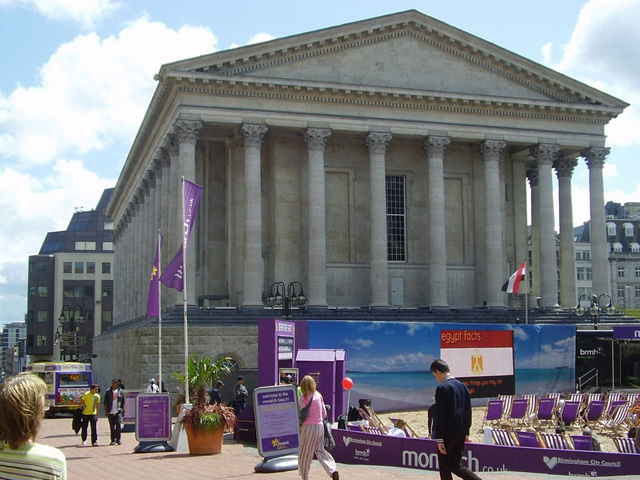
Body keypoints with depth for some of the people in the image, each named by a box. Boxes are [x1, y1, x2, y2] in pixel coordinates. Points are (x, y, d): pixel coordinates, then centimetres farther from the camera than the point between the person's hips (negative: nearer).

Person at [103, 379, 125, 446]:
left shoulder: (121, 391, 7)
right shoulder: (108, 392, 6)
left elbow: (123, 402, 10)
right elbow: (105, 402, 5)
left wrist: (123, 410, 5)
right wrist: (106, 411, -2)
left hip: (118, 412, -1)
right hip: (110, 412, 1)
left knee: (118, 425, -10)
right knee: (112, 426, 6)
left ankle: (118, 439, -5)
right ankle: (113, 440, 13)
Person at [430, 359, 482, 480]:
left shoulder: (442, 388, -14)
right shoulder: (463, 386, 10)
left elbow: (440, 416, -17)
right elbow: (468, 412, 14)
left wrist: (439, 439, -15)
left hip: (448, 434, -7)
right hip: (461, 433, 7)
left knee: (444, 468, 5)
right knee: (455, 465, 16)